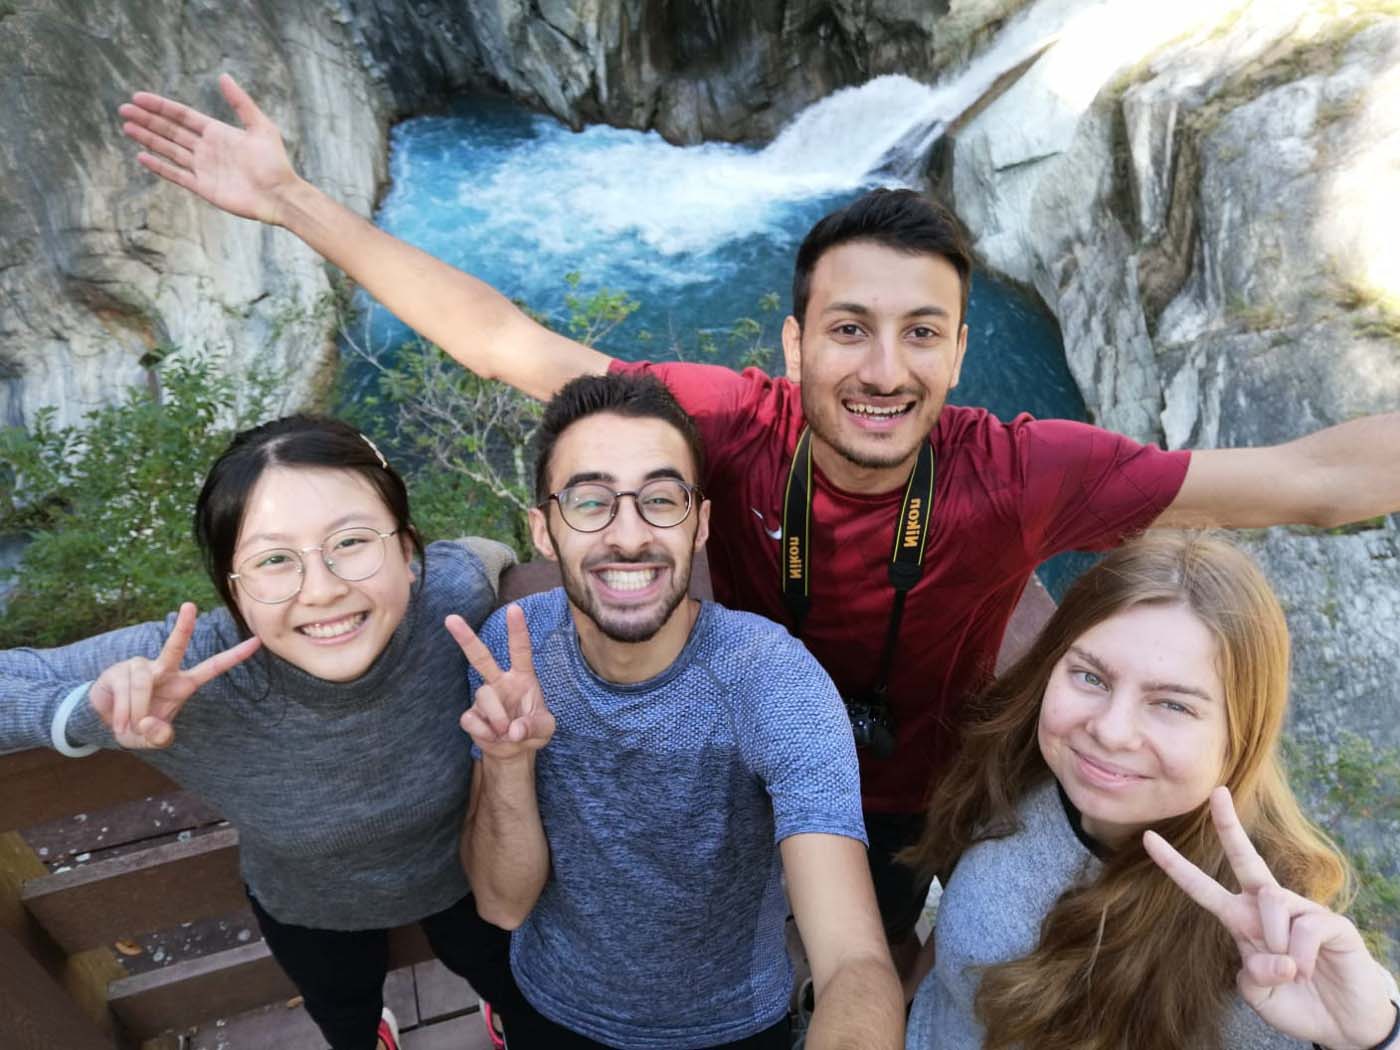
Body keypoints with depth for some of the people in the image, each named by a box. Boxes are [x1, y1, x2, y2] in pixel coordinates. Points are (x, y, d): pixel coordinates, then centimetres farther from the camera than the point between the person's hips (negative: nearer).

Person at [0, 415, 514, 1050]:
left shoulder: (453, 598, -36)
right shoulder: (188, 668, -38)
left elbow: (485, 554, -13)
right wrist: (86, 711, -45)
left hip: (465, 875, 0)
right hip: (306, 908, 0)